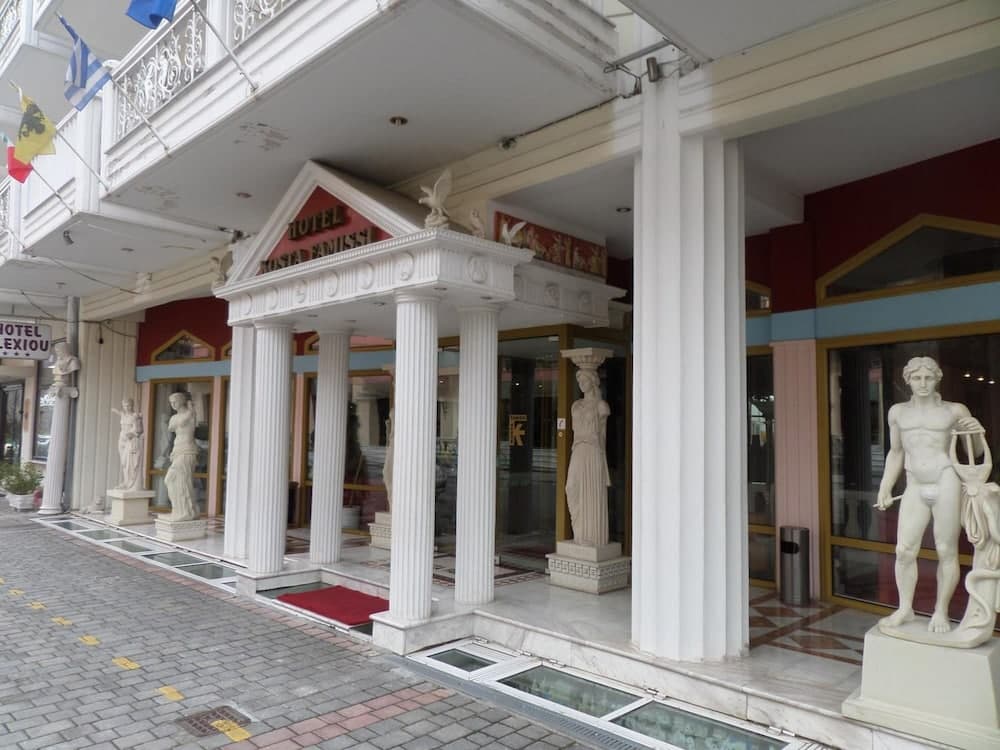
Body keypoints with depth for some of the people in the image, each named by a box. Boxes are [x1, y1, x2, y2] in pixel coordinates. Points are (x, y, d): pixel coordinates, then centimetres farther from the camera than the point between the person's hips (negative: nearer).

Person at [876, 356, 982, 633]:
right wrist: (885, 487, 14)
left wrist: (977, 431, -11)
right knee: (904, 550, -1)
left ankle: (941, 612, 15)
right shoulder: (898, 412, 12)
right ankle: (905, 608, 13)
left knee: (946, 551, 3)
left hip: (946, 484, -2)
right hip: (915, 488, 3)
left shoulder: (954, 411, 4)